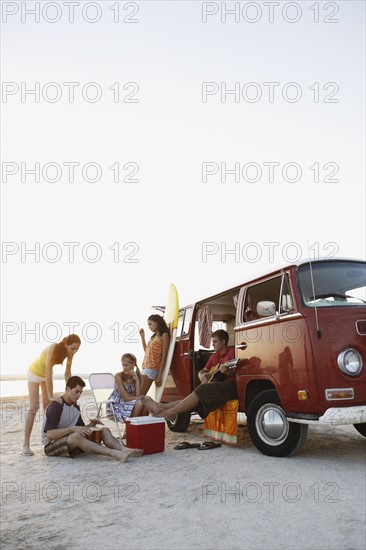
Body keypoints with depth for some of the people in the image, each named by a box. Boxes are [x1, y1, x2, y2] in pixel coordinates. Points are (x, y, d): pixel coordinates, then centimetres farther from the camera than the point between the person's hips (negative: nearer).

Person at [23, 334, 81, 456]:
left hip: (45, 374, 6)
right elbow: (48, 372, -40)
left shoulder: (70, 353, -19)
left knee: (48, 405, 9)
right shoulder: (53, 348, -38)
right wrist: (51, 396, -40)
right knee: (34, 406, -13)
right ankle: (26, 445, -10)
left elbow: (67, 373, -13)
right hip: (35, 372, -6)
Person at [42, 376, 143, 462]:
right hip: (52, 444, -8)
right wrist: (72, 429, -32)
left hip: (72, 442, 8)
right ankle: (114, 454, -49)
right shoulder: (55, 406, -15)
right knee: (76, 436, -40)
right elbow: (50, 434, -24)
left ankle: (123, 450, -36)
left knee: (104, 430, -9)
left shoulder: (75, 406, 11)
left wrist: (91, 424, -5)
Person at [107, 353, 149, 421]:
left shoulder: (137, 376, -3)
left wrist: (137, 380, -19)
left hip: (130, 403, 5)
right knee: (139, 403, -28)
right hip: (116, 405, -5)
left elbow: (138, 396, -13)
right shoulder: (118, 376, -18)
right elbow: (126, 397, -20)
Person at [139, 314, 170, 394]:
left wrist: (159, 375, -15)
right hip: (145, 368, 8)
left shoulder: (164, 335, -2)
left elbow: (164, 356, -9)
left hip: (152, 368, -8)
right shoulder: (154, 336, 21)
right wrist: (142, 337, 21)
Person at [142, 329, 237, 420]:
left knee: (203, 390, -29)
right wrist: (201, 375, -3)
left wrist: (227, 371, -27)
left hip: (230, 386, -7)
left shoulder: (232, 353, -2)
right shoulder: (215, 356, 19)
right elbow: (202, 371, 21)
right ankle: (161, 407, -30)